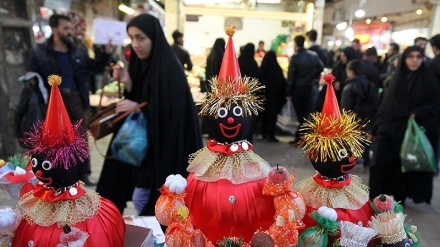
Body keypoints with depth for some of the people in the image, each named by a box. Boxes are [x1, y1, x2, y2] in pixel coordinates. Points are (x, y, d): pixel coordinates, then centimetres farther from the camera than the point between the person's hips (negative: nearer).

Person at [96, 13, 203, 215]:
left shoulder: (169, 69, -19)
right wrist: (128, 84, -8)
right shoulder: (140, 65, 6)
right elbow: (137, 100, 9)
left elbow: (172, 113, -20)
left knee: (143, 200, 1)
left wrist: (139, 108, -18)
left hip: (166, 148, -8)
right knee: (142, 200, 17)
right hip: (145, 144, 8)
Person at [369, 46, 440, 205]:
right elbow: (385, 105, 7)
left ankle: (398, 198, 25)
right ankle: (378, 196, 15)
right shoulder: (396, 79, 8)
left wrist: (419, 113, -21)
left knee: (403, 166, 7)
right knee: (380, 164, 0)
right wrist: (376, 128, 5)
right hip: (389, 129, 3)